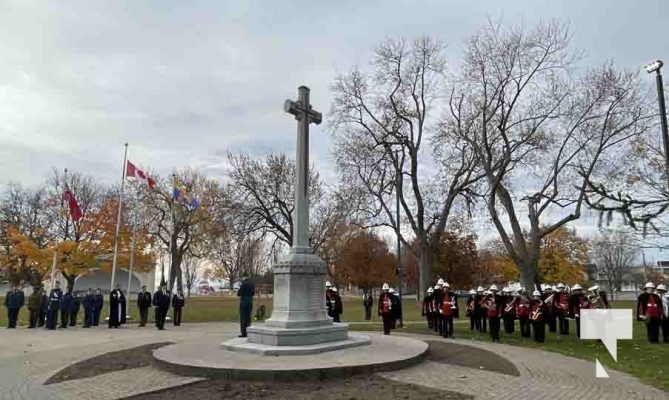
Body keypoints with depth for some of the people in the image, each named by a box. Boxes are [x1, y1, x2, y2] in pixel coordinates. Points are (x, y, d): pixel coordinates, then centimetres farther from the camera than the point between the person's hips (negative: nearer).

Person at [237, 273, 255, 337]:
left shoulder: (243, 284, -14)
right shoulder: (252, 284, 7)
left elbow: (238, 294, -10)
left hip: (243, 302, -7)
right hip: (250, 301, 7)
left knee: (243, 318, -1)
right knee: (248, 317, 14)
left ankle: (243, 333, -1)